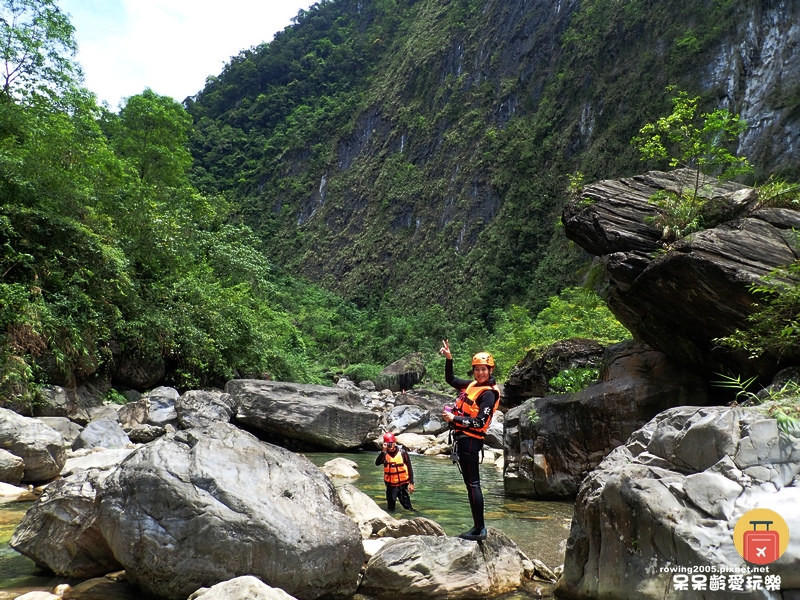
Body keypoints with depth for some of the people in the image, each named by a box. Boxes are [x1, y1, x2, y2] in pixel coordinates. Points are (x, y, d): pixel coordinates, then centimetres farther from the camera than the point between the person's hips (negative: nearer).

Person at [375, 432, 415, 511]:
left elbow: (410, 468, -2)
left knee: (407, 506, -3)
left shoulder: (402, 452, -6)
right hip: (390, 486, 2)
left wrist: (411, 483, -5)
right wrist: (383, 451, -29)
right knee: (390, 508, 11)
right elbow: (377, 463, -20)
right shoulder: (384, 454, -1)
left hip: (403, 484, -2)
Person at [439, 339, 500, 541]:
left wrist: (454, 418, -19)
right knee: (470, 482, 12)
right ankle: (478, 526, 20)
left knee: (472, 483, -7)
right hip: (462, 438, 9)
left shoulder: (489, 393, -12)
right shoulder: (472, 385, 11)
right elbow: (450, 379, 26)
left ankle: (479, 529, -3)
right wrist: (449, 359, 14)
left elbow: (480, 422, -19)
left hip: (471, 439, -9)